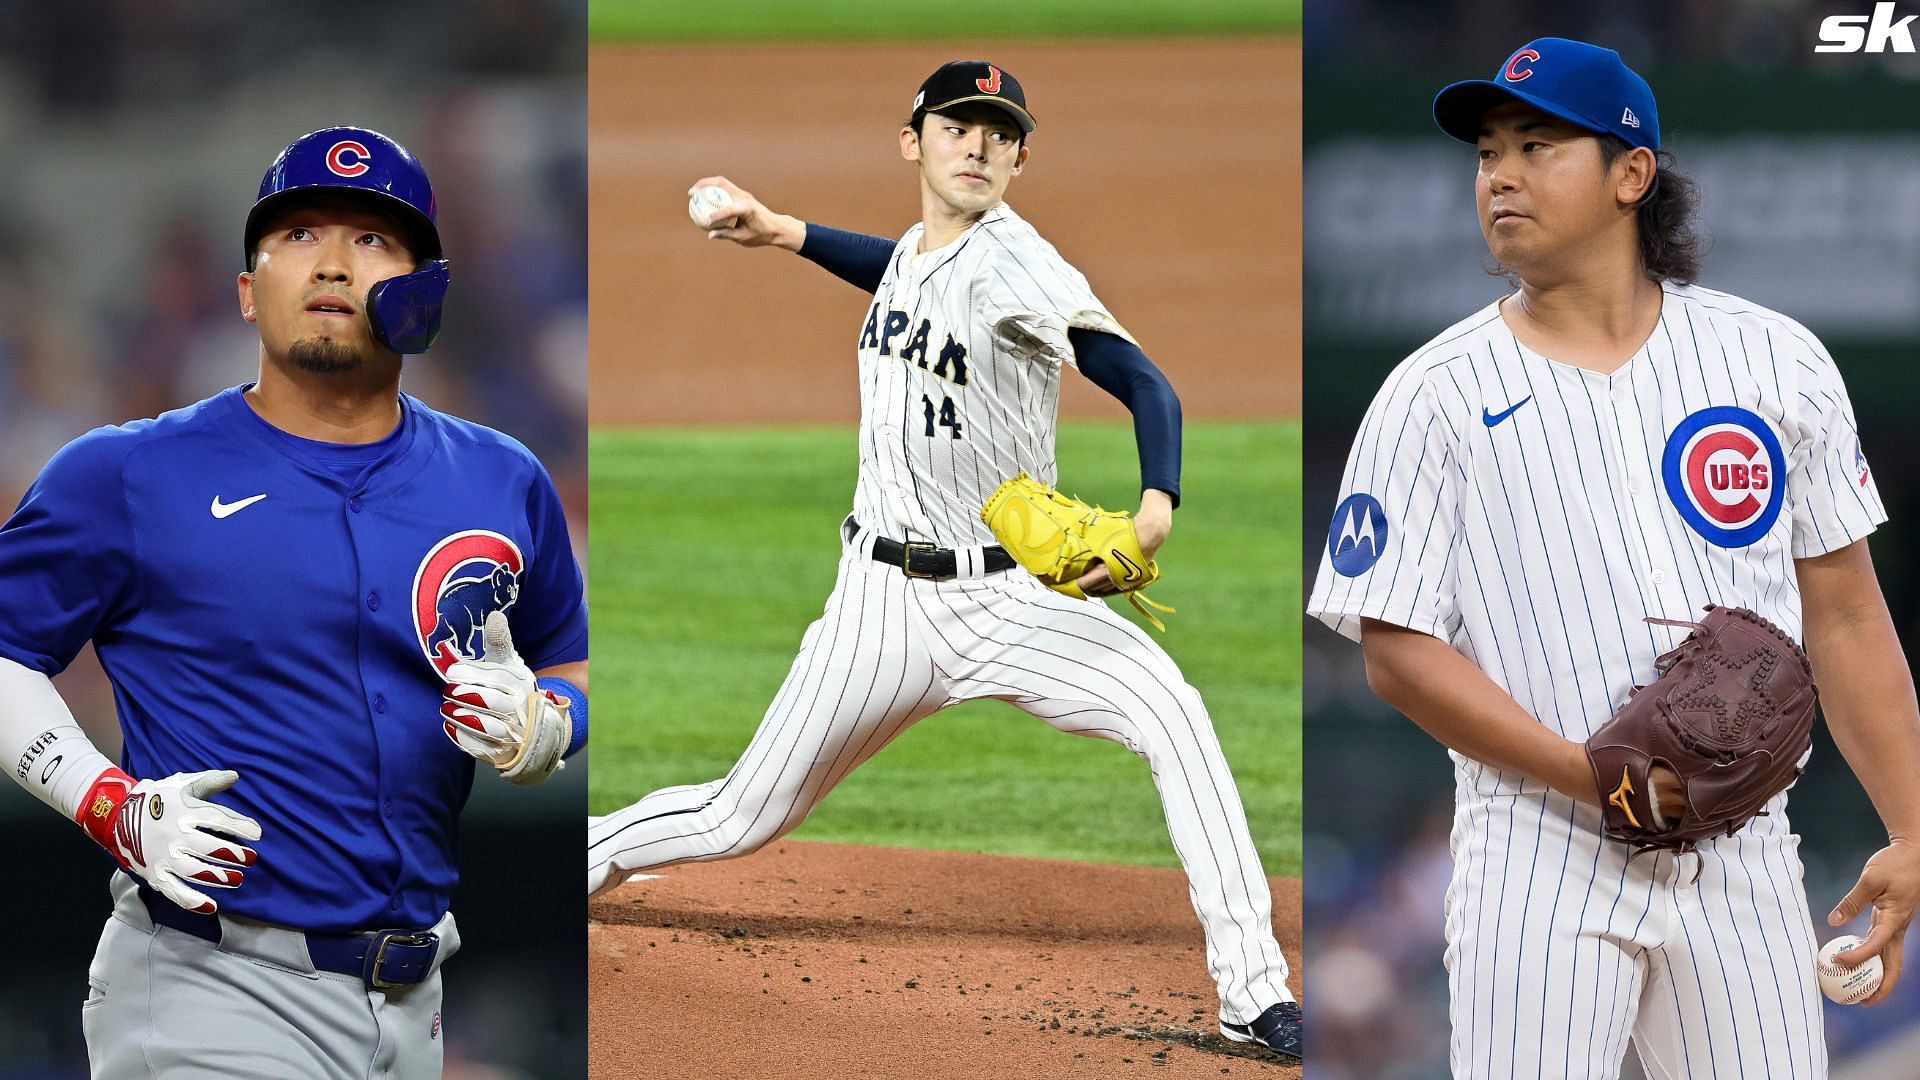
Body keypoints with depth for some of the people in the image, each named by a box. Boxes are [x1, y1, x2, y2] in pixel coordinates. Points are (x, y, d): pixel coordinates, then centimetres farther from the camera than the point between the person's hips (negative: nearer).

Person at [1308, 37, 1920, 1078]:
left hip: (1743, 861, 2)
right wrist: (1595, 775, -15)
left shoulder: (1775, 359, 7)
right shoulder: (1434, 396, 1)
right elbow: (1397, 651, -4)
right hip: (1539, 865, -2)